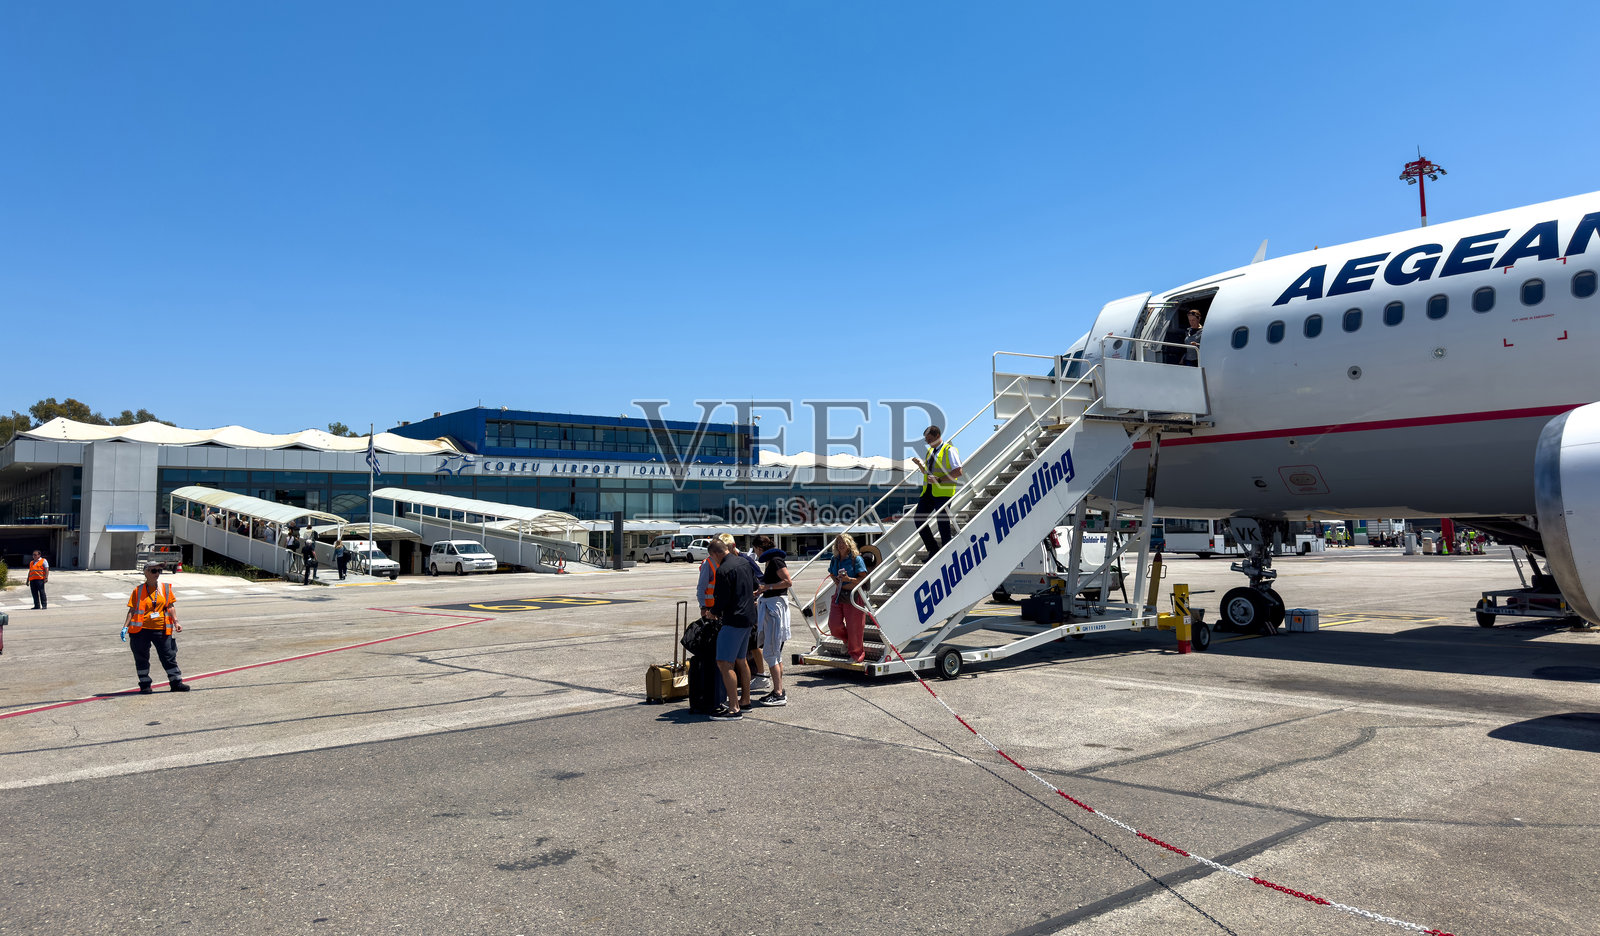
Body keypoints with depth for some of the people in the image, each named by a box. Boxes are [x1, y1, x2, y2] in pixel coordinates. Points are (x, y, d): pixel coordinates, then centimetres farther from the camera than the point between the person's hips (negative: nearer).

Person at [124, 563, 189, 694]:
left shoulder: (165, 588, 8)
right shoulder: (138, 591, 3)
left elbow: (170, 606, 7)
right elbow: (132, 610, 4)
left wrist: (176, 622, -3)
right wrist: (125, 627, -4)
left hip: (161, 629, 1)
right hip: (141, 629, -1)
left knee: (168, 656, 3)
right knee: (141, 658, 6)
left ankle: (176, 682, 10)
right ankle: (145, 685, 17)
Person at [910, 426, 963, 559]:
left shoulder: (949, 450, -6)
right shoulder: (930, 451, 19)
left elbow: (958, 472, -15)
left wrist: (939, 480, -22)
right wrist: (920, 464, 7)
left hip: (942, 492, -8)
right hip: (928, 491, 8)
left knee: (943, 523, -4)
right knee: (919, 518, 1)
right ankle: (932, 550, 12)